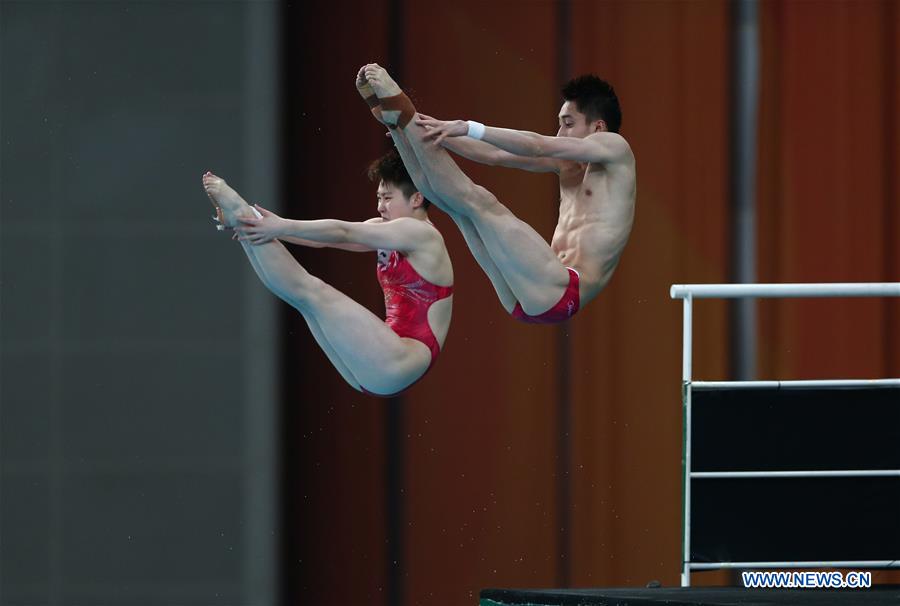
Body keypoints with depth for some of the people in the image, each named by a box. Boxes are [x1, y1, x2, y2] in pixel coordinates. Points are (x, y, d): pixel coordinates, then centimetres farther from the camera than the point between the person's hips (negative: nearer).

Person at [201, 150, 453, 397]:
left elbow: (343, 233, -14)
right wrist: (274, 226, -3)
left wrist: (283, 227, -17)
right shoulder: (387, 232, 20)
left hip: (397, 366, -9)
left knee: (313, 293, -16)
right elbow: (322, 238, 9)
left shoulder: (422, 235, -8)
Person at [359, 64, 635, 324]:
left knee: (477, 201, -17)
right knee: (453, 198, 5)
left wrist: (468, 128, -13)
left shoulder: (615, 148, 1)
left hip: (560, 293, -8)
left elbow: (537, 147, -10)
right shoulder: (567, 162, 25)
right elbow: (494, 155, 21)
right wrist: (439, 131, 10)